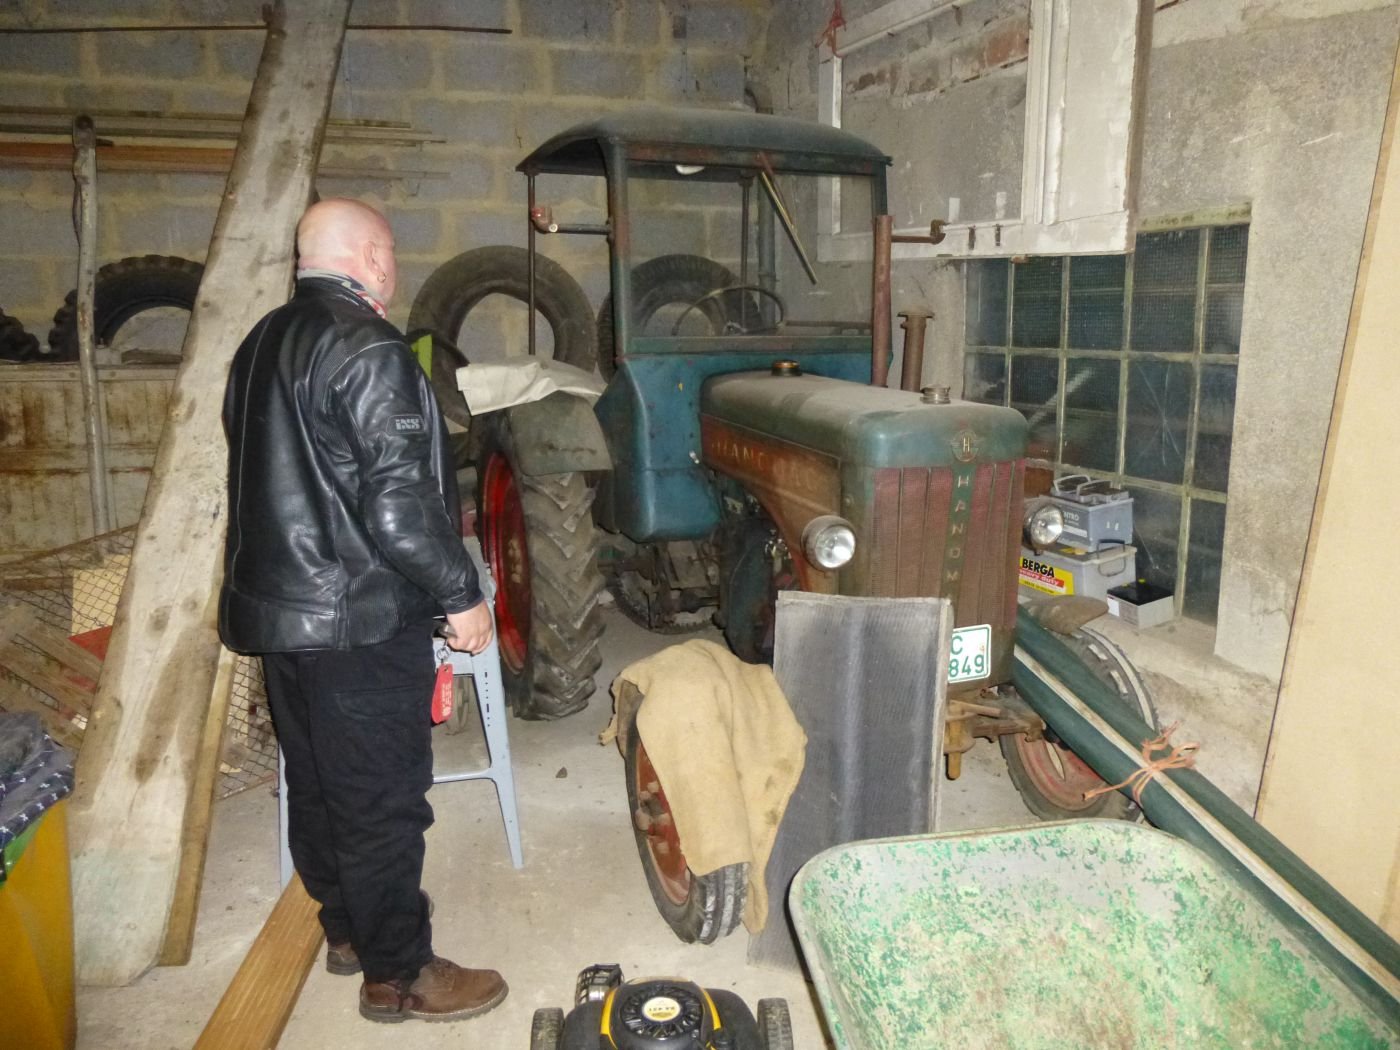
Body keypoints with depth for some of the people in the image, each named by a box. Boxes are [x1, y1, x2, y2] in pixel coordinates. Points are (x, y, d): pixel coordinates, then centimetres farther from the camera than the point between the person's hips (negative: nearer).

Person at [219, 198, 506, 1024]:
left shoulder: (263, 345, 11)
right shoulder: (368, 349, -19)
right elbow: (398, 504, -24)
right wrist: (462, 594, -13)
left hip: (277, 606, 10)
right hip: (358, 620, -9)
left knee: (316, 784, 20)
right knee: (381, 798, 3)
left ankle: (348, 927, 38)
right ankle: (397, 974, 18)